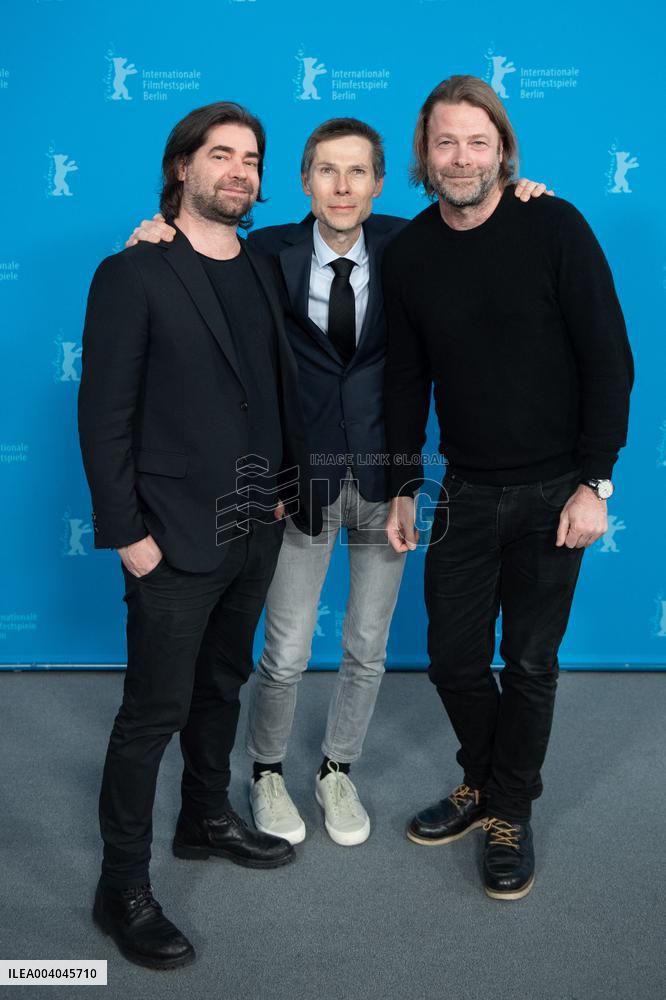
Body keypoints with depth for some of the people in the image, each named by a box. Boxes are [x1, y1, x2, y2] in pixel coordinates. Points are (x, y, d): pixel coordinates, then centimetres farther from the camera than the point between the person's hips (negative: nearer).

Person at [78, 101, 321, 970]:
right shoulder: (133, 274, -9)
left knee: (224, 682, 20)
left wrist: (284, 489, 6)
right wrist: (127, 533, -14)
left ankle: (207, 820, 41)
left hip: (254, 528, 7)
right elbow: (104, 415, -11)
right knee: (155, 711, 2)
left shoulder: (261, 271, 10)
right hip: (177, 538, -6)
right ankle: (123, 888, 19)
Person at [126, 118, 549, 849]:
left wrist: (517, 204, -8)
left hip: (385, 472, 2)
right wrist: (159, 239, -21)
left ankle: (338, 772, 38)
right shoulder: (272, 253, -7)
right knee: (286, 653, 5)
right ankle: (266, 774, 33)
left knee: (368, 647, 14)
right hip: (304, 472, -2)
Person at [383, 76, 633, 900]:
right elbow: (406, 380, 7)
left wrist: (594, 483, -13)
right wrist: (403, 487, 6)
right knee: (453, 655, 10)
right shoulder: (408, 253, 0)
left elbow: (608, 359, -10)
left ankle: (510, 812, 29)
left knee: (530, 661, 8)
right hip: (465, 490, 3)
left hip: (552, 489, -3)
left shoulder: (553, 228, -10)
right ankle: (482, 779, 37)